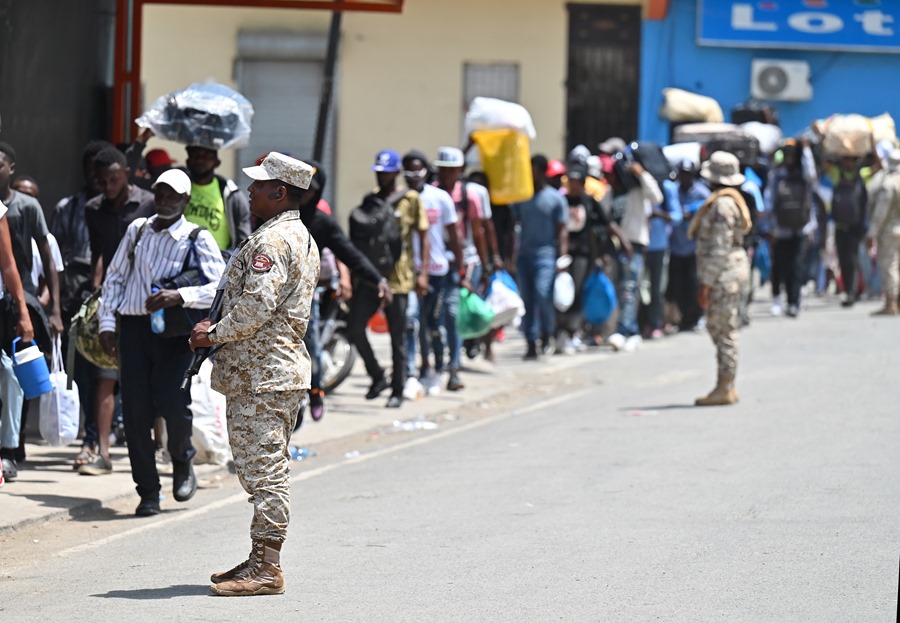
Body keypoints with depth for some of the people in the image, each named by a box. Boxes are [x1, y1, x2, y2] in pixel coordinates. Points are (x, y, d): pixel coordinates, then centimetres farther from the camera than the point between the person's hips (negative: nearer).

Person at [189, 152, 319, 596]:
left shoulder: (273, 240, -15)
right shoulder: (302, 237, 19)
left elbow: (256, 304, -23)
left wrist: (214, 335, -8)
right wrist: (221, 329, 14)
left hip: (261, 375, -11)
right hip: (283, 367, 11)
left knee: (262, 469, -10)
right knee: (268, 469, 14)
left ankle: (265, 568, -10)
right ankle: (263, 561, 19)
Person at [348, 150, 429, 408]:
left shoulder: (410, 199, 2)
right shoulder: (369, 200, 13)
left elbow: (423, 236, 1)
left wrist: (423, 273, -8)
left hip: (398, 278, -4)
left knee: (398, 337, 2)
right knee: (355, 328, -9)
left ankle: (397, 391, 12)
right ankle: (377, 377, 10)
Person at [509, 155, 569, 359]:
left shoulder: (555, 198, 3)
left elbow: (562, 230, 2)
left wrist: (562, 256, -7)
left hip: (546, 254, -4)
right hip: (524, 253, 4)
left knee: (542, 293, -21)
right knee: (527, 300, 2)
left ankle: (546, 334, 1)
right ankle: (531, 344, 8)